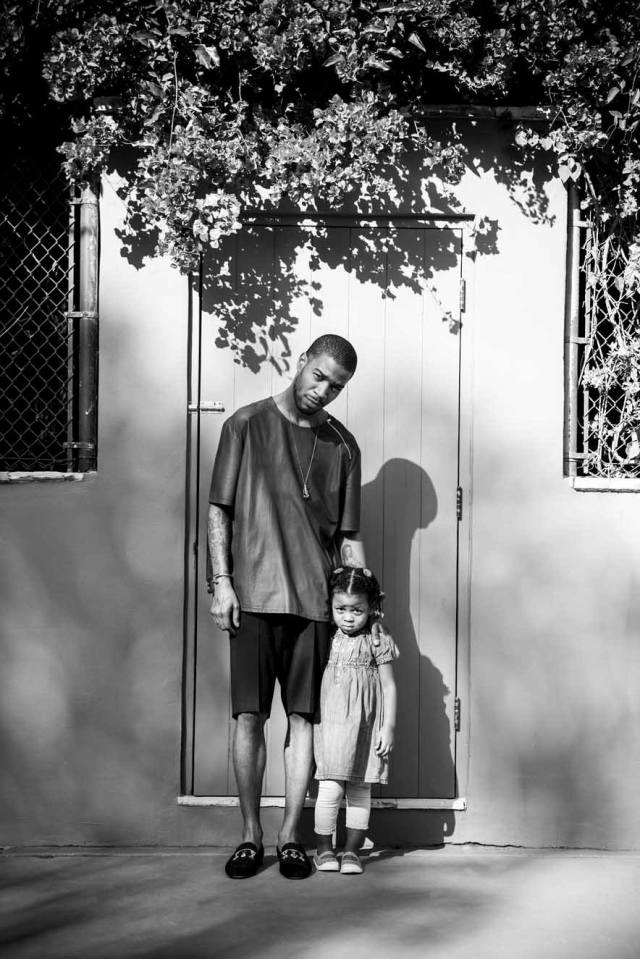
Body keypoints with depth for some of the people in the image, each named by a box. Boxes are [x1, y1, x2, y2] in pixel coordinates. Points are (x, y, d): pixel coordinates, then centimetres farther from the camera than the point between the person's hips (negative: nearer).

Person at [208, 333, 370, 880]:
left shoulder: (342, 445, 9)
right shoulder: (248, 424, 4)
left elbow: (348, 536, 11)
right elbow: (219, 510, 4)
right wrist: (221, 581, -4)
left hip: (314, 599, 2)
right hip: (253, 594, -2)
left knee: (304, 717, 1)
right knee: (249, 717, -1)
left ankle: (291, 836, 9)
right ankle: (250, 836, 9)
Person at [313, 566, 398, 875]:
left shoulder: (378, 641, -3)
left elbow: (389, 686, 0)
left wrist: (389, 726, -4)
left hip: (365, 726, -1)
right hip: (331, 723, 1)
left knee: (359, 789, 6)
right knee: (330, 789, -6)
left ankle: (352, 850, 15)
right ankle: (324, 848, 7)